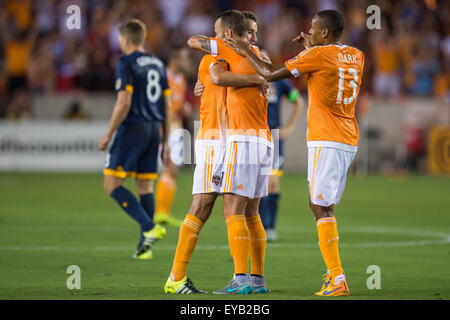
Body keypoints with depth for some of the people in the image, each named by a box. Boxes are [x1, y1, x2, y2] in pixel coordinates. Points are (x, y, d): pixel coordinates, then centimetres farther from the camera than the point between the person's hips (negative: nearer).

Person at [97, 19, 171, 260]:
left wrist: (109, 134, -8)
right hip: (154, 129, 7)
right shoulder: (158, 64, 14)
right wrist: (165, 142, 19)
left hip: (133, 129, -7)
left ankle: (149, 227, -18)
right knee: (145, 186, 11)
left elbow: (124, 103, -17)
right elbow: (167, 106, 14)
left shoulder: (126, 63, -9)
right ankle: (144, 247, 8)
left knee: (112, 184, -4)